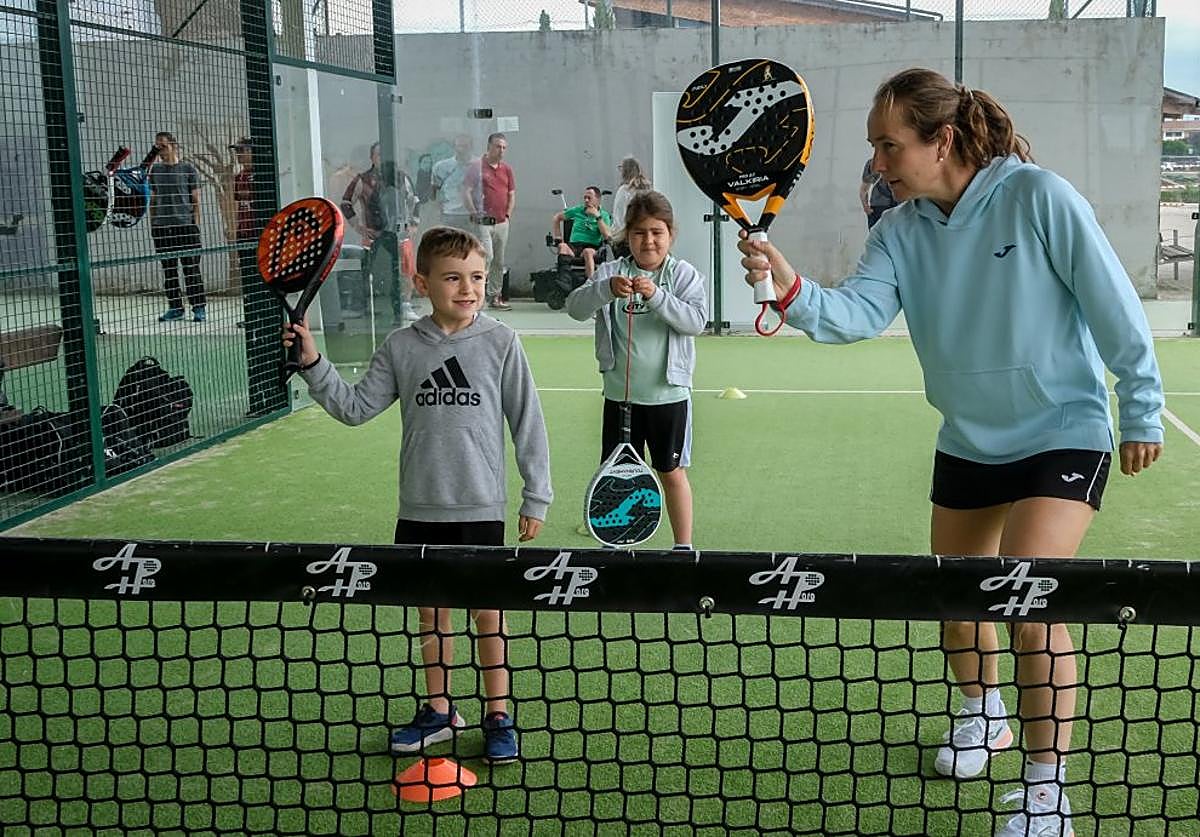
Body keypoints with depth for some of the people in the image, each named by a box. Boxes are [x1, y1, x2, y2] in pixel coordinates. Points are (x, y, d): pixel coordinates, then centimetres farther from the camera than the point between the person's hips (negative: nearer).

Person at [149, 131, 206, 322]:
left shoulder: (188, 169, 2)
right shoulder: (155, 170, 11)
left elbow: (196, 199, 2)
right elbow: (153, 199, 16)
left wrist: (196, 224, -5)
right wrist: (151, 223, 11)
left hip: (185, 224, -4)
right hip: (161, 226, 4)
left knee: (191, 268, -3)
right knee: (168, 269, 6)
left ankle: (199, 308, 3)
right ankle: (175, 307, 13)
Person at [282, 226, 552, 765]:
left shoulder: (500, 344, -5)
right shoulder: (401, 347, 1)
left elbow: (527, 423, -2)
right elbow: (356, 407, 3)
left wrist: (536, 497, -1)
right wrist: (313, 365, -9)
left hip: (480, 508, -3)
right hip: (419, 508, 3)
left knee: (487, 611, 6)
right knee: (431, 611, 14)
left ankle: (498, 716, 20)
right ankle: (439, 711, 29)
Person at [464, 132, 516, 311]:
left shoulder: (507, 169, 12)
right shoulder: (477, 166, -3)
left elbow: (512, 194, 18)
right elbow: (466, 191, -5)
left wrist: (508, 215, 7)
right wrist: (474, 213, -9)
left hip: (502, 222, 6)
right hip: (483, 221, -6)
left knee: (499, 262, 8)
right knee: (487, 256, -16)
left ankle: (495, 297, 16)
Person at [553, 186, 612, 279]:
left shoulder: (604, 215, 10)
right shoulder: (577, 210, 16)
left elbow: (607, 236, -6)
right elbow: (557, 217, 27)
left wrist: (598, 217, -6)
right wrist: (558, 238, 17)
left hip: (592, 247, -2)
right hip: (573, 246, 2)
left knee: (588, 252, -39)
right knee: (562, 246, -34)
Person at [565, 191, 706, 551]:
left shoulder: (684, 274, -2)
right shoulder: (610, 272, -1)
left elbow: (696, 320, -16)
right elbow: (575, 307, -14)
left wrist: (657, 296, -29)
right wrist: (606, 289, -33)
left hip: (669, 395, -1)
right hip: (620, 395, 1)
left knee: (673, 472, 9)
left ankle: (684, 546, 21)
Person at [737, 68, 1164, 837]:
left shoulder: (1039, 196, -18)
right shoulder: (900, 231, -3)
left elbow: (1115, 306, -12)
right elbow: (858, 313, -18)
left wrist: (1143, 410, -8)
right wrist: (791, 287, -37)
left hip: (1063, 434, -6)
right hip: (968, 441, 6)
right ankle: (983, 715, 47)